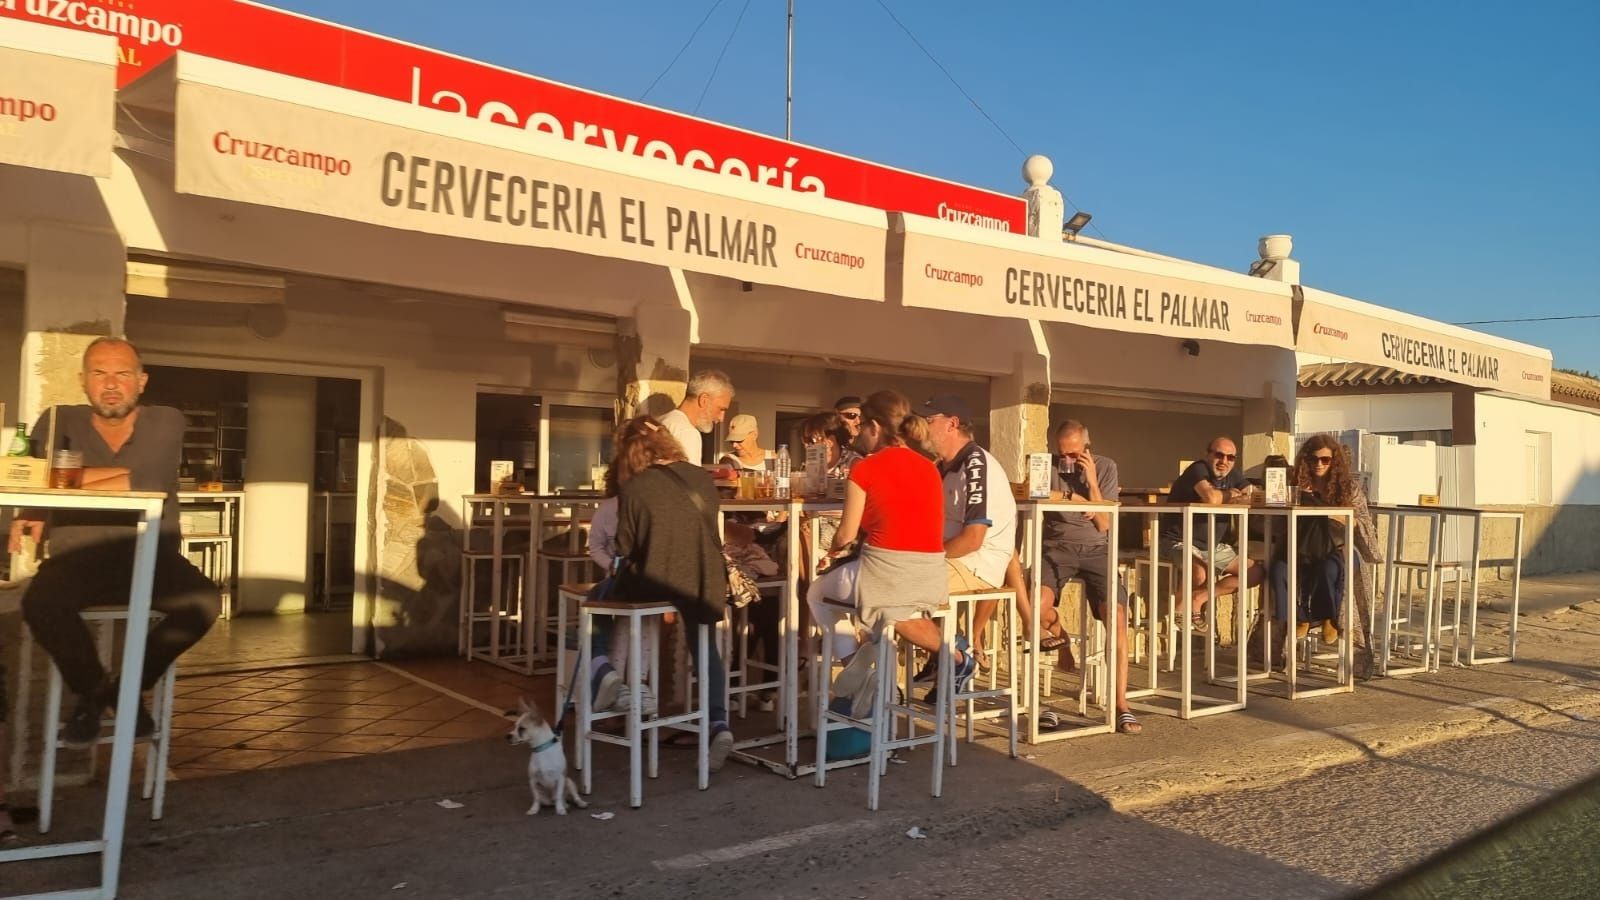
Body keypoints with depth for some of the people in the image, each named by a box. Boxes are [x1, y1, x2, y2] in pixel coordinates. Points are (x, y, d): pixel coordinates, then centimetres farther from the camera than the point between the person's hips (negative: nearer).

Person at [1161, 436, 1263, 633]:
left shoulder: (1234, 475, 6)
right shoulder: (1198, 469, -17)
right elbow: (1211, 498, -34)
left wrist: (1229, 498, -21)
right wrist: (1230, 495, -13)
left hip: (1213, 546, 9)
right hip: (1181, 542, -9)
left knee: (1256, 572, 3)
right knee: (1201, 575, -37)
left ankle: (1200, 598, 1)